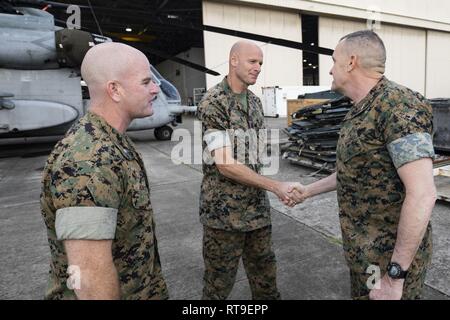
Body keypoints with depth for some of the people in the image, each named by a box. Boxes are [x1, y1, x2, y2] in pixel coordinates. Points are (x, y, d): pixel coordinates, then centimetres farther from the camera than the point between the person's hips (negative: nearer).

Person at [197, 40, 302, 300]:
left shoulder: (255, 101, 9)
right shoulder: (213, 103, -15)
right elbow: (225, 164, -21)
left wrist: (264, 192, 11)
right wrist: (275, 186, -20)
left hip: (257, 207, 7)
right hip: (224, 210, -7)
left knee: (265, 275, 19)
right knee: (220, 281, 12)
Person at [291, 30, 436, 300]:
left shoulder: (398, 106, -22)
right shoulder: (362, 112, 8)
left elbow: (422, 195, -28)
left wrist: (395, 274, -24)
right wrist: (308, 191, 24)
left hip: (390, 257, -9)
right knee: (361, 294, 23)